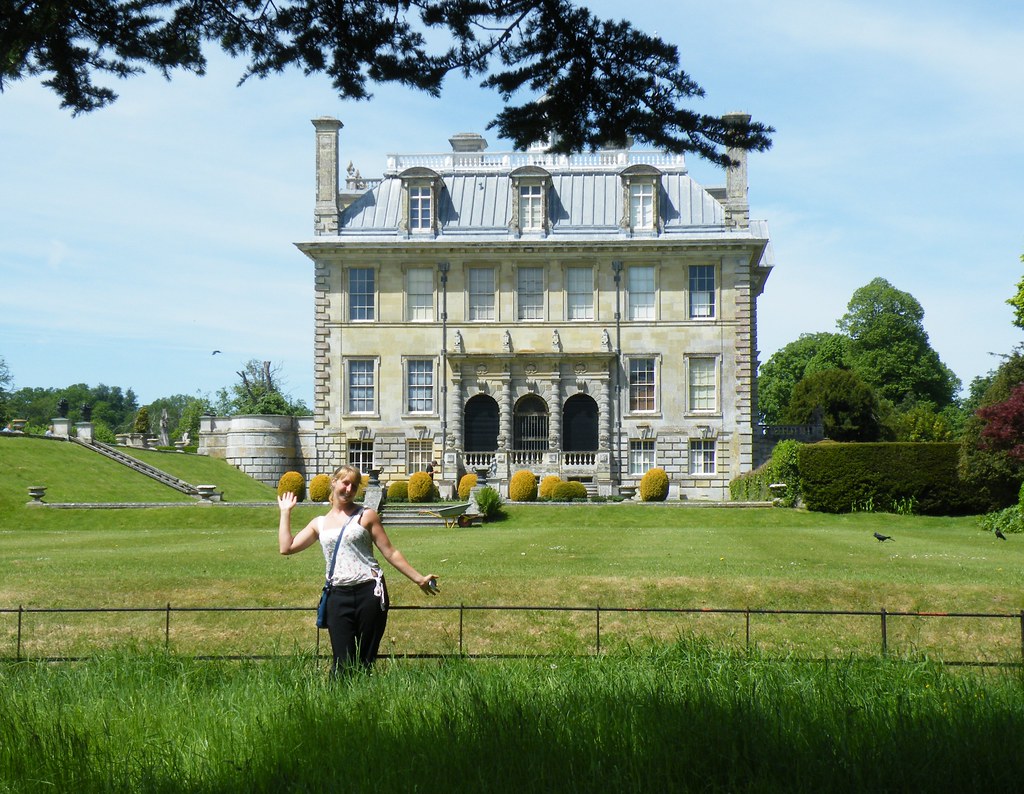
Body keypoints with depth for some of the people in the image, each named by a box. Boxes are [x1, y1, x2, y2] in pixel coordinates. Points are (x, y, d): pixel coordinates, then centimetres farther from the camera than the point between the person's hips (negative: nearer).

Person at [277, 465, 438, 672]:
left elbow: (390, 553, 6)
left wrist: (418, 578, 3)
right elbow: (287, 547, 7)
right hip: (338, 595, 2)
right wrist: (285, 512, 14)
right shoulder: (319, 524, 14)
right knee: (343, 663, -4)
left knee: (365, 662, 2)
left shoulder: (366, 515, 6)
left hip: (370, 592, -2)